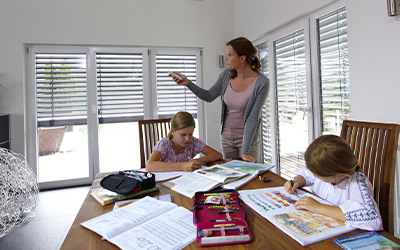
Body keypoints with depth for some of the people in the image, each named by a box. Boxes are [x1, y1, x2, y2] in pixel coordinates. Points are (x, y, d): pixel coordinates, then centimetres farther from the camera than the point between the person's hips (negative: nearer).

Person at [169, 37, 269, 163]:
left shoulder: (261, 83, -20)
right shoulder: (227, 74, -7)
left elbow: (253, 118, -21)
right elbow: (209, 96, 5)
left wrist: (245, 151, -22)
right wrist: (187, 83, -8)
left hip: (248, 137, -4)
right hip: (226, 137, 4)